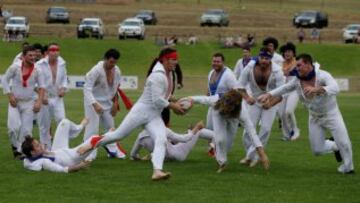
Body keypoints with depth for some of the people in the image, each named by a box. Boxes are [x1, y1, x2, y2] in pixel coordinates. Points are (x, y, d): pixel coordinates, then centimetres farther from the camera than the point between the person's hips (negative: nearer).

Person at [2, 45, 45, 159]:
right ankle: (15, 145, 12)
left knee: (26, 129, -1)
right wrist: (10, 96, -11)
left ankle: (21, 151, 12)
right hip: (15, 102, -2)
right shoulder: (15, 67, -12)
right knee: (14, 127, -14)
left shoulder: (36, 70, -7)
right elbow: (4, 80, -4)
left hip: (29, 103, 2)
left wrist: (39, 102, -8)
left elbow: (41, 86, 1)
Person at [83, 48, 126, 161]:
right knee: (92, 127, -12)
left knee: (110, 126, 17)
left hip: (107, 102, 7)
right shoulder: (96, 70, -29)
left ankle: (112, 150, 33)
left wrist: (115, 104, 7)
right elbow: (87, 88, -32)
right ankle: (89, 154, -7)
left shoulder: (117, 71, -9)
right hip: (93, 101, -7)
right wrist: (95, 104, -42)